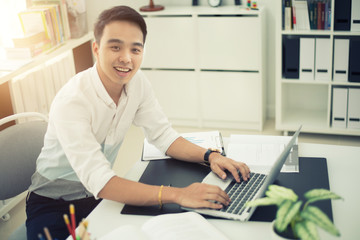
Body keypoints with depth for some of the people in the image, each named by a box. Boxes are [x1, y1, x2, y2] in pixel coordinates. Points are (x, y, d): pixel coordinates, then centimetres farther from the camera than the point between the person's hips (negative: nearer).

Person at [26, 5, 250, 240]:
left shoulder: (137, 82, -9)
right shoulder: (71, 102, -30)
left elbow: (162, 134, -1)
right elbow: (97, 180, -37)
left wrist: (210, 156, -19)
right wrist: (177, 194, -46)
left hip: (101, 193, 5)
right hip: (53, 204, -5)